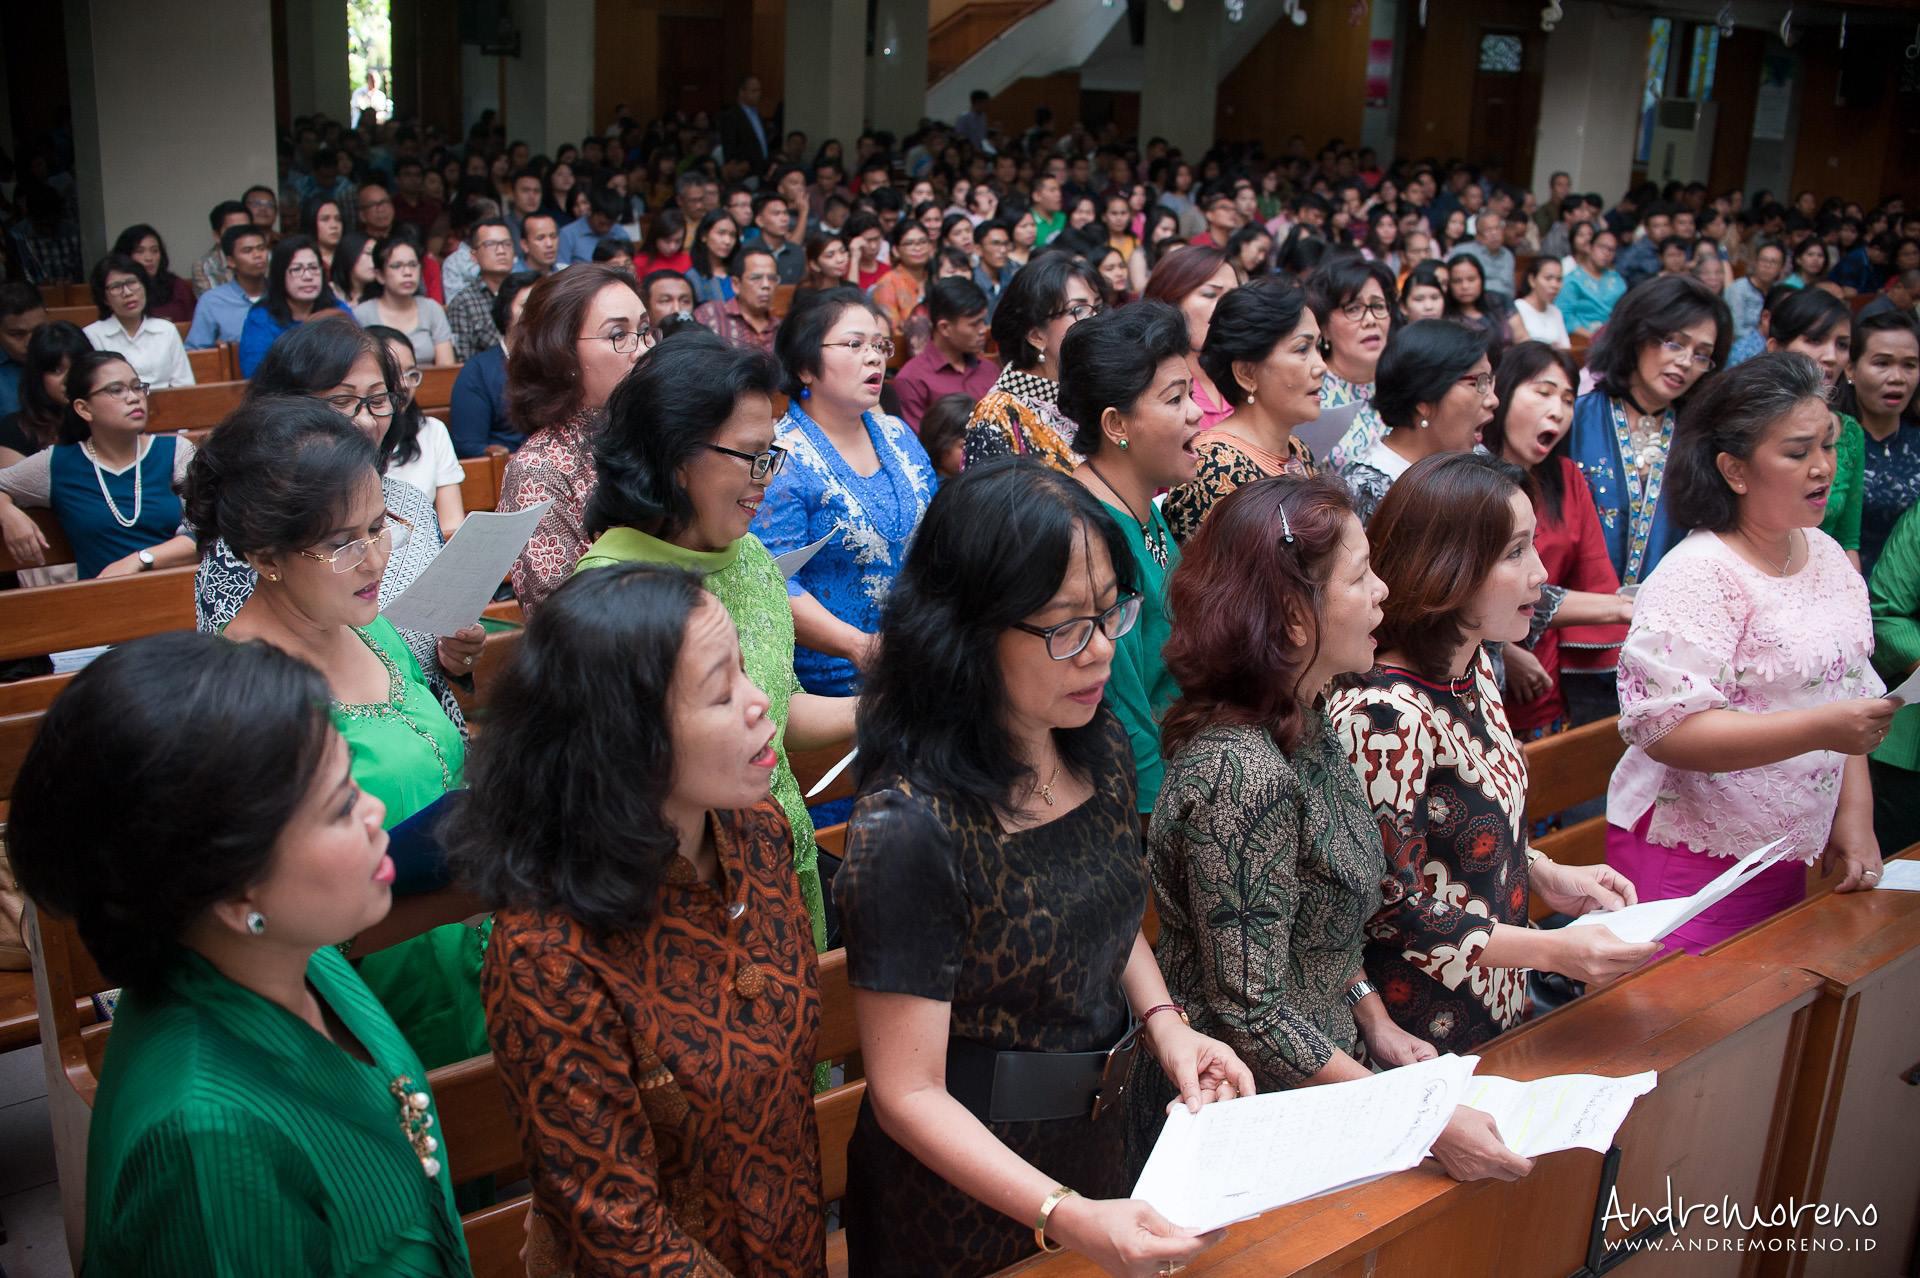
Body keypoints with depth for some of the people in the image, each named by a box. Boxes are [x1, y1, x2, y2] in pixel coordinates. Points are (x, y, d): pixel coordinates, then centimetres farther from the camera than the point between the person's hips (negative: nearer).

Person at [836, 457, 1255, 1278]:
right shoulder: (909, 828, -28)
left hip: (1095, 1144, 6)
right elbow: (909, 1094, -23)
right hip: (959, 1195, -6)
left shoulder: (1101, 748, -7)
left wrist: (1163, 1023, -5)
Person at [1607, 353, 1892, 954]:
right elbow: (1664, 728, -27)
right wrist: (1821, 729, -30)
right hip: (1690, 861, -8)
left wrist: (1854, 814, 7)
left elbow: (1851, 690, 16)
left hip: (1788, 856, 8)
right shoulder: (1697, 576, -19)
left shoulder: (1827, 556, 8)